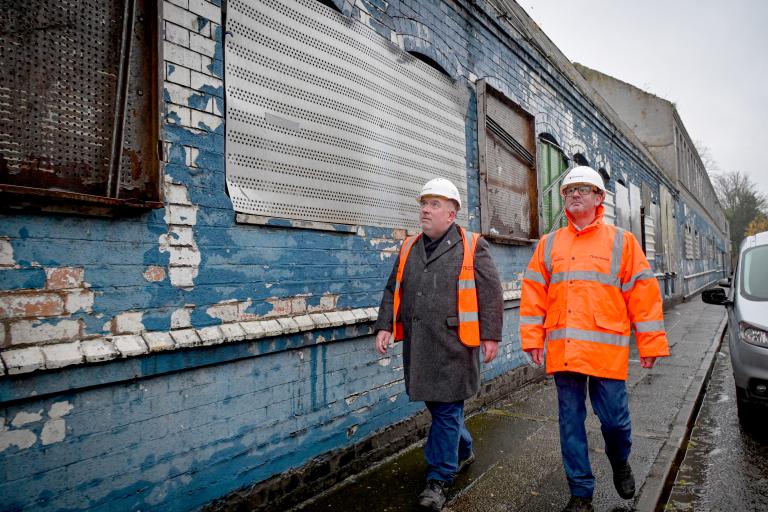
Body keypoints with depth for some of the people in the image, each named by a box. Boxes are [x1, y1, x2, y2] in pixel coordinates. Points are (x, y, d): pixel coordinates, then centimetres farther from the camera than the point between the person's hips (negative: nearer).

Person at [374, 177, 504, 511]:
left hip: (453, 345, -5)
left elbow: (491, 294, -3)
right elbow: (392, 291, 15)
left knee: (447, 409, 1)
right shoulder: (409, 248, 14)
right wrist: (385, 326, 5)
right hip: (418, 346, 5)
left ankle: (439, 478, 14)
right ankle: (463, 451, 41)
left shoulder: (472, 247, -1)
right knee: (436, 405, 16)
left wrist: (491, 335, -7)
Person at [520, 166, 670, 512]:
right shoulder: (548, 244, 10)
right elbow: (533, 294, 8)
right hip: (562, 350, 2)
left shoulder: (621, 241, 4)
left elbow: (643, 293, 1)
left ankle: (620, 464, 39)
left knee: (614, 419, 5)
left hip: (607, 350, -2)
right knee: (570, 422, 8)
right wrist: (533, 338, 1)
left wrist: (650, 343, -2)